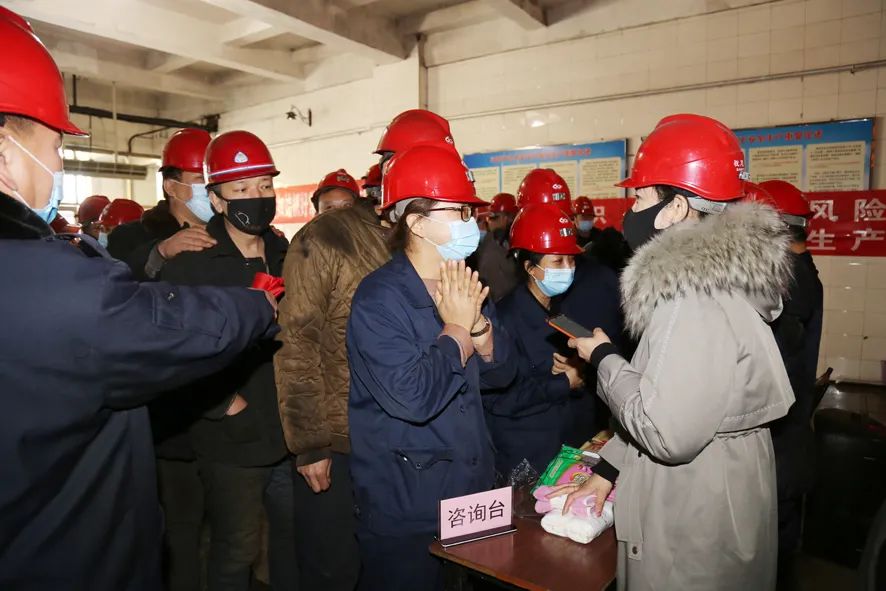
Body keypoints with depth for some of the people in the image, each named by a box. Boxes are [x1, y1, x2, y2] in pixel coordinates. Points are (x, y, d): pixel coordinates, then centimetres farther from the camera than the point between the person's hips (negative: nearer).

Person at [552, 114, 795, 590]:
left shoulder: (697, 293, -26)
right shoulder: (704, 272, 6)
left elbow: (667, 432, -30)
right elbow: (663, 396, 10)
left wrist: (603, 359, -16)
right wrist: (608, 468, 8)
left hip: (697, 525, -9)